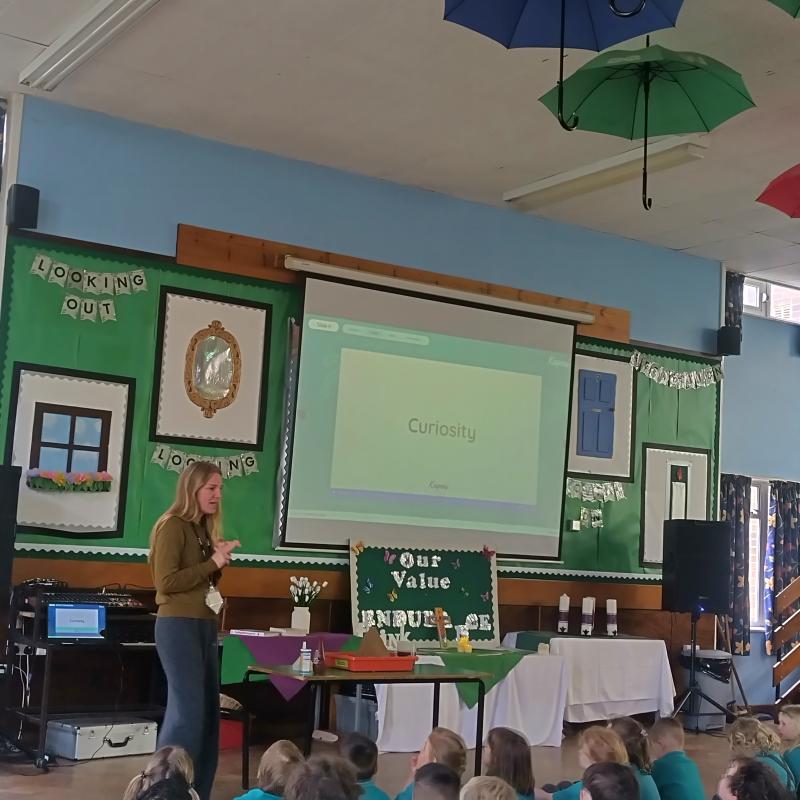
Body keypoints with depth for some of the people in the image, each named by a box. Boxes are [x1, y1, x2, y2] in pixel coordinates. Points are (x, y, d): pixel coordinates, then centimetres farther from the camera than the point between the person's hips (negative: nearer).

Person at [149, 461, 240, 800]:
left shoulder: (204, 529, 14)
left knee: (209, 711, 9)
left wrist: (220, 563, 3)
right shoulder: (173, 526, -10)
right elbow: (166, 582, -17)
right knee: (188, 711, -11)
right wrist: (213, 562, -16)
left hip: (205, 625, 9)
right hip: (179, 626, -9)